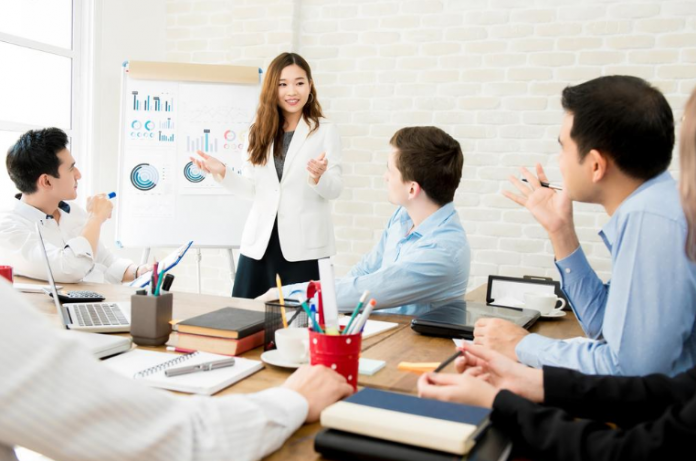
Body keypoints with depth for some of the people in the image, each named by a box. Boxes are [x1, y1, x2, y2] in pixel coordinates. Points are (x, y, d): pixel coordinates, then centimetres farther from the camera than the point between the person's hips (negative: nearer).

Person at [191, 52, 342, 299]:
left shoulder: (325, 131, -1)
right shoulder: (260, 132, 10)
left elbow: (335, 190, -5)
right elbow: (252, 189, 9)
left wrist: (318, 177, -26)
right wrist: (222, 172, -6)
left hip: (305, 246, -3)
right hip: (259, 242, 4)